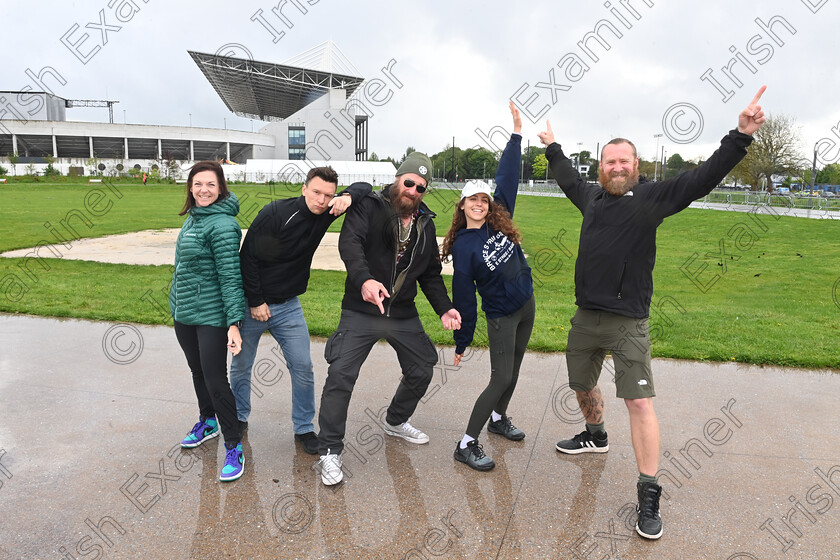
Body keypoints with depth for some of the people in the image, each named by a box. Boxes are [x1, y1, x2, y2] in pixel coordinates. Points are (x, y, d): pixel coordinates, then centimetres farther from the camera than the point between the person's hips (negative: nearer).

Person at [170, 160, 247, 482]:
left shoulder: (222, 225, -18)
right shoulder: (192, 218, 9)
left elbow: (231, 275, -21)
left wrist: (234, 321, -25)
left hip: (211, 316, -9)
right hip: (183, 312, 9)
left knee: (216, 381, -4)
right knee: (197, 371, 22)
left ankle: (234, 447, 10)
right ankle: (207, 422, 44)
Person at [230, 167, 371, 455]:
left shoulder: (325, 213, -6)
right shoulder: (275, 213, -20)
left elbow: (364, 187, -1)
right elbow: (248, 258, -16)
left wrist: (348, 197, -24)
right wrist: (255, 302, -14)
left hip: (288, 306, 3)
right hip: (252, 304, -3)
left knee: (303, 367, 0)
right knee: (241, 367, 12)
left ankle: (304, 428, 17)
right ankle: (239, 419, 36)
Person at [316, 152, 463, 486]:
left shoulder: (426, 224, 9)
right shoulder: (370, 207, -7)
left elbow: (431, 275, 15)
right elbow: (349, 242, -25)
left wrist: (444, 308, 0)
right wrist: (364, 279, -44)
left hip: (403, 315, 6)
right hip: (362, 311, -5)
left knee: (422, 370, 15)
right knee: (341, 375, -13)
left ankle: (396, 422, 42)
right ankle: (330, 451, 3)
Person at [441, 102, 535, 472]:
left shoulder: (498, 221, -1)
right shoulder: (463, 247, -15)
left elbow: (507, 178, 2)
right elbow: (463, 295, -13)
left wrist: (516, 133, -1)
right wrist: (461, 343, -9)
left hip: (526, 305, 7)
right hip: (500, 315, -6)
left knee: (512, 372, 18)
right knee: (501, 379, -10)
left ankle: (498, 418, 41)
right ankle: (466, 446, -2)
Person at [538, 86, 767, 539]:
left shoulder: (652, 197, -3)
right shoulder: (591, 197, 10)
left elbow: (702, 177, -12)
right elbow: (568, 179, 30)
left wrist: (740, 136, -22)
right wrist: (552, 147, 42)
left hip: (628, 322, -5)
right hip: (585, 317, 6)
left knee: (639, 401, -11)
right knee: (582, 386, 20)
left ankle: (649, 494, -2)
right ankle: (595, 437, 49)